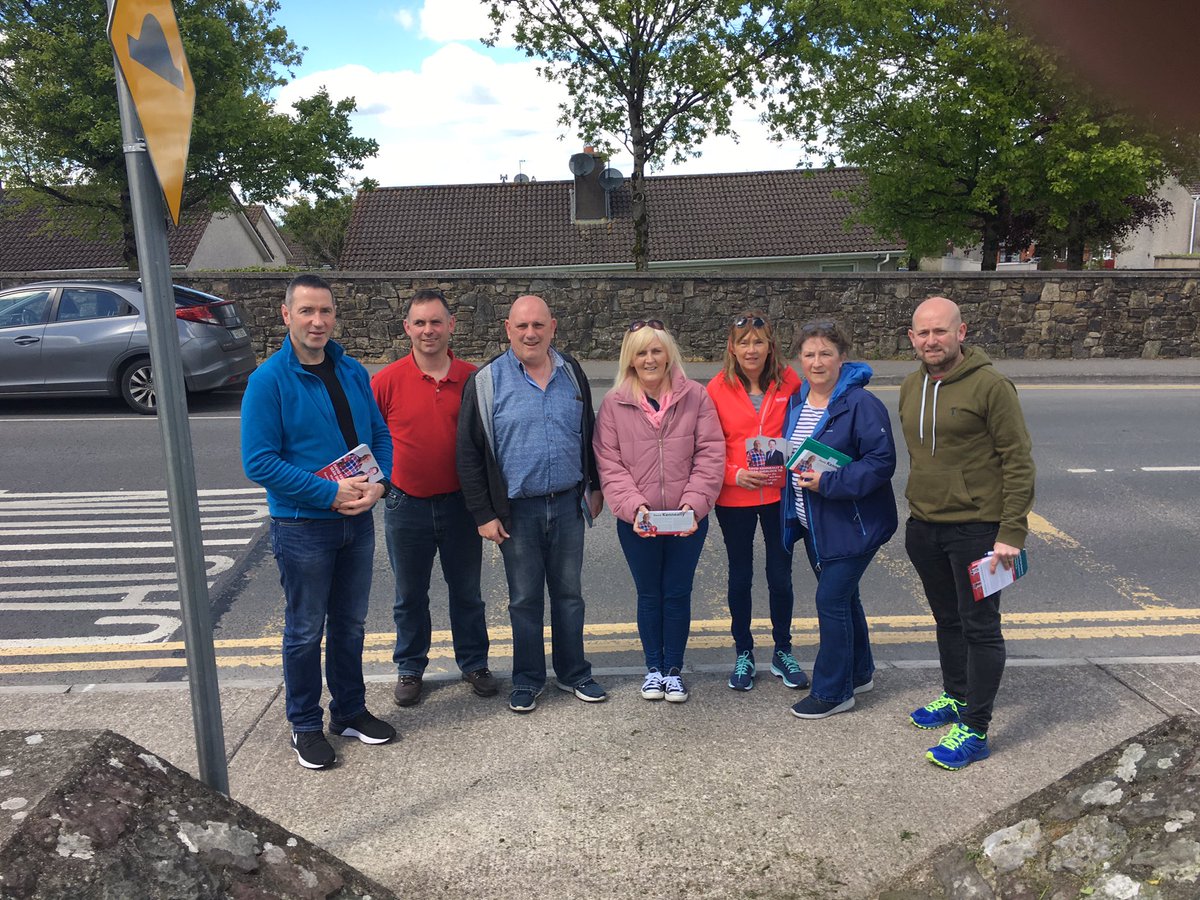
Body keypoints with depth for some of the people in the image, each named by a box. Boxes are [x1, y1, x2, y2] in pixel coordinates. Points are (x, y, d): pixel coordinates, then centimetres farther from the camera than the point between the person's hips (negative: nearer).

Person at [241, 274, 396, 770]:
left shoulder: (352, 372, 5)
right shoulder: (269, 380, -12)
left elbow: (381, 435, 9)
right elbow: (259, 462, -17)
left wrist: (378, 483, -10)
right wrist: (330, 492, -21)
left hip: (358, 521, 5)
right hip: (302, 527, -5)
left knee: (350, 624, 18)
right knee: (305, 631, 8)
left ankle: (350, 711, 35)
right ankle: (306, 727, 26)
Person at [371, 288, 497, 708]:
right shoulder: (387, 380, -7)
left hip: (460, 501, 1)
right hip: (406, 504, 0)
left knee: (466, 591, 15)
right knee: (410, 594, 15)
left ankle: (474, 663, 32)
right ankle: (410, 669, 32)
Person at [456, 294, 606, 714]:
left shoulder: (572, 373, 4)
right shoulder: (486, 382, -7)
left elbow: (589, 433, 15)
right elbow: (469, 454, -5)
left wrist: (595, 486, 15)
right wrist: (483, 514, -7)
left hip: (568, 505, 3)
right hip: (517, 510, -2)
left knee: (569, 593, 14)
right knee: (524, 599, 9)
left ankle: (574, 673, 29)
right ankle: (528, 679, 26)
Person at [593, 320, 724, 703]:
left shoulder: (695, 397, -3)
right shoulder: (614, 404, -3)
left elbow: (710, 455, -6)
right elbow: (609, 464, -6)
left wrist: (693, 503, -17)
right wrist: (633, 506, -19)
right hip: (636, 521, 0)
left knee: (678, 594, 11)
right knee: (649, 596, 14)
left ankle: (674, 668, 29)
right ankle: (653, 667, 32)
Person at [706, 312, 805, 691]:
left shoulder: (788, 382, -4)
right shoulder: (718, 388, -6)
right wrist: (736, 474, -16)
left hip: (780, 495, 1)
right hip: (734, 498, 0)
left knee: (780, 575, 11)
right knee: (740, 576, 13)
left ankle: (783, 652, 30)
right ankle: (743, 653, 30)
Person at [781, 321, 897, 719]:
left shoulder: (861, 404, -17)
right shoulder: (796, 401, 7)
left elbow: (882, 462, -21)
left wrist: (828, 482, -27)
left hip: (851, 525, -8)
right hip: (812, 523, 8)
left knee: (831, 601, -4)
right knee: (843, 597, 20)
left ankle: (832, 692, 12)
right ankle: (859, 673, 38)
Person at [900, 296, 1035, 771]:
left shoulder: (990, 384, -14)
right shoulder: (910, 388, 7)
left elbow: (1018, 462, -14)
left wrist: (1012, 533, -17)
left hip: (976, 527, -6)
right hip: (924, 527, 7)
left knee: (980, 628, 2)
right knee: (947, 620, 21)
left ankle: (974, 730, 11)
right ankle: (956, 696, 39)